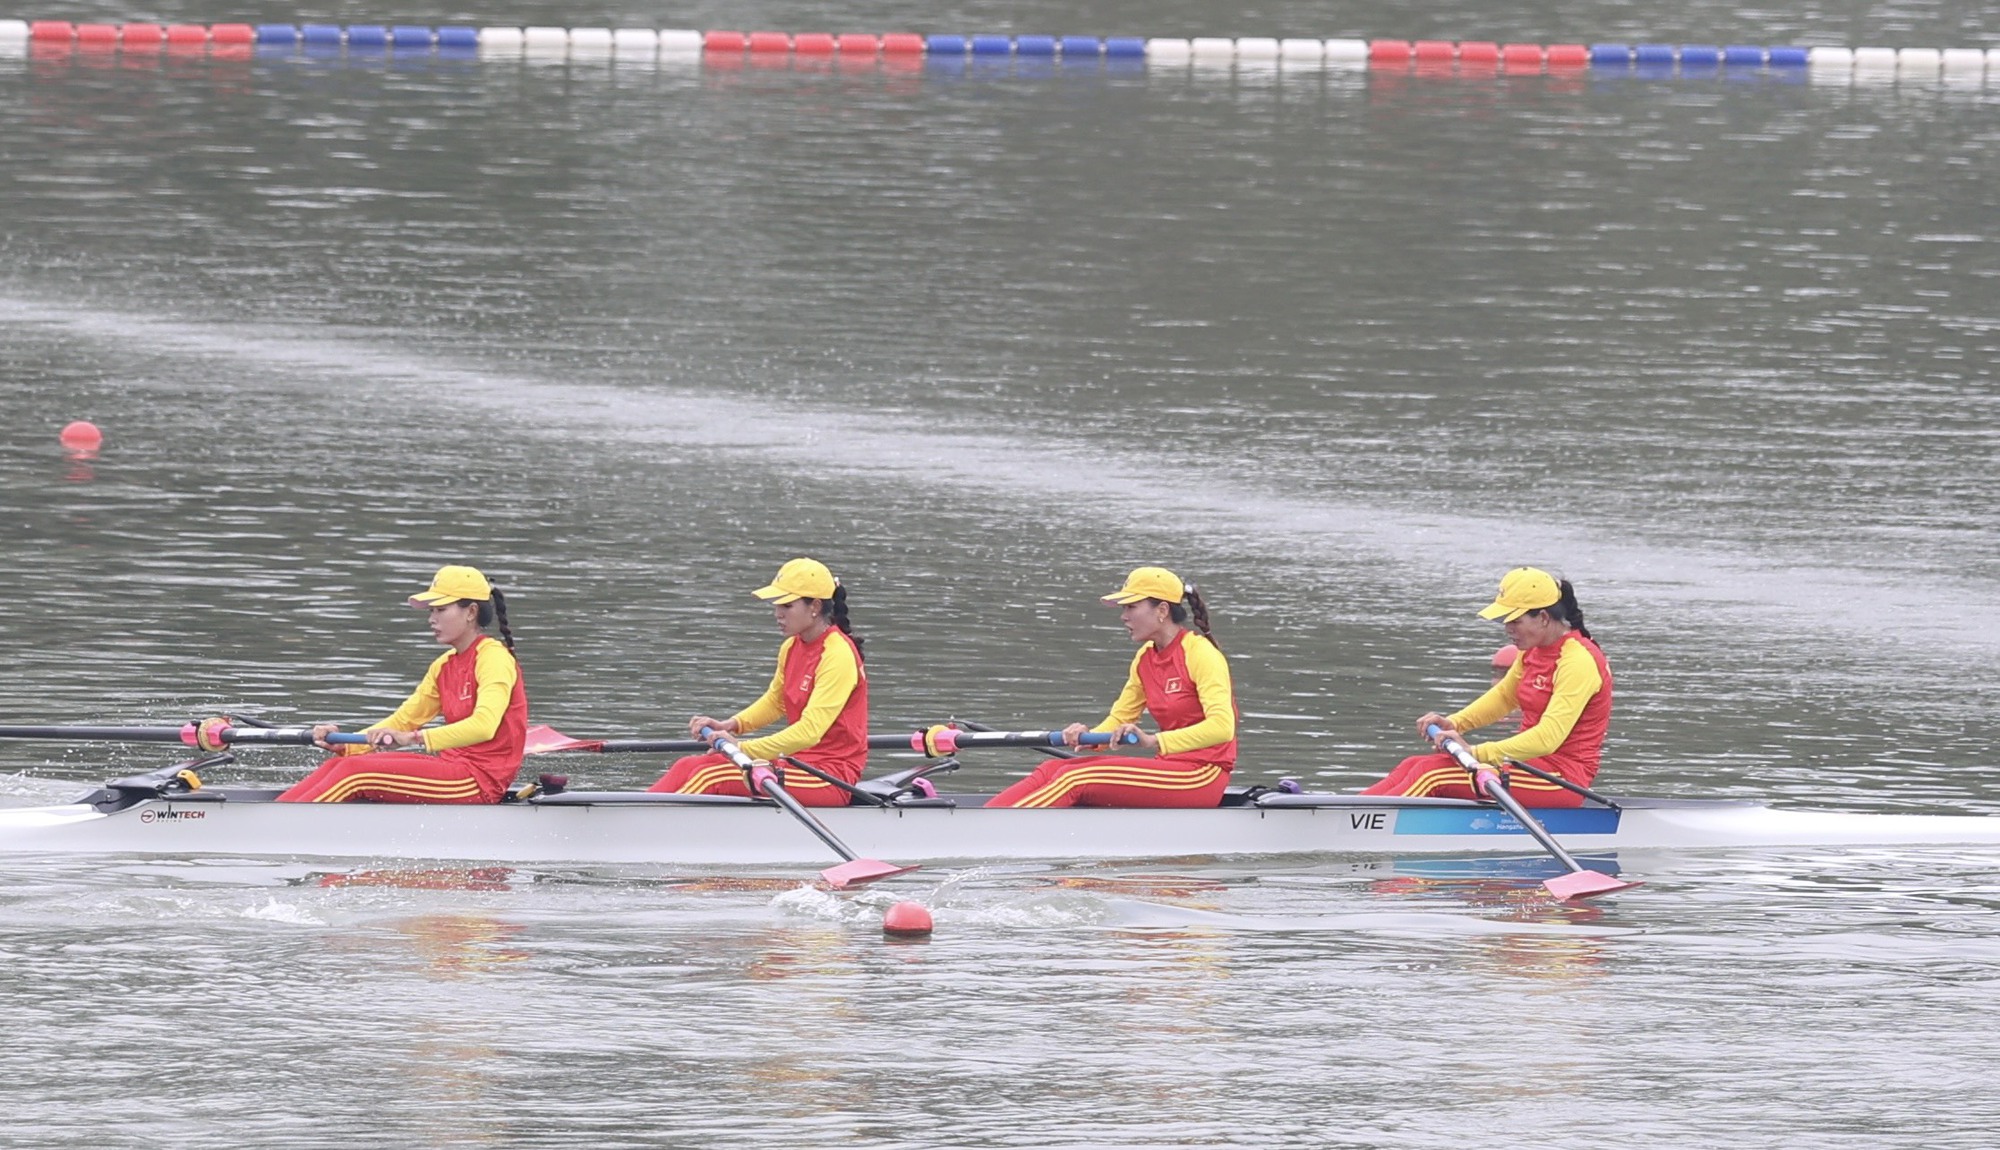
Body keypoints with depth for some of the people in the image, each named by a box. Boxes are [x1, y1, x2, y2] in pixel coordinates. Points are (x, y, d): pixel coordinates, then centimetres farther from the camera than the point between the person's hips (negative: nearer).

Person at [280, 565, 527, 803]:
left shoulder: (493, 658, -12)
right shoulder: (444, 667, 17)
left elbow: (483, 726, -28)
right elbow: (403, 720, 15)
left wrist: (413, 739, -35)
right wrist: (344, 744, -1)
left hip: (480, 780, -9)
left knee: (355, 772, -19)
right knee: (339, 764, -4)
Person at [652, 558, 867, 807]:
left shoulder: (838, 656, -18)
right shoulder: (791, 649, 10)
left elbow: (810, 731, -27)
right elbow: (775, 702, 25)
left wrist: (742, 749, -31)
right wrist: (729, 726, 6)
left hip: (831, 779, -9)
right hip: (802, 762, 9)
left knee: (712, 776, -23)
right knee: (688, 767, -5)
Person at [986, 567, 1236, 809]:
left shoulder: (1199, 654, -13)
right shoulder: (1145, 659, 14)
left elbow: (1222, 728, -25)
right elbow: (1119, 719, 14)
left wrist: (1154, 742, -33)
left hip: (1202, 777, -8)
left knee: (1074, 780, -21)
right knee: (1051, 771, -7)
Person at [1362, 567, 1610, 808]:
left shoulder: (1579, 661, -19)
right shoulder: (1534, 652, 10)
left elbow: (1548, 737, -28)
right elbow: (1504, 696, 27)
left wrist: (1476, 753, -33)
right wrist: (1454, 723, 8)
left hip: (1562, 778, -9)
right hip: (1533, 764, 9)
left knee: (1433, 774, -21)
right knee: (1413, 766, -3)